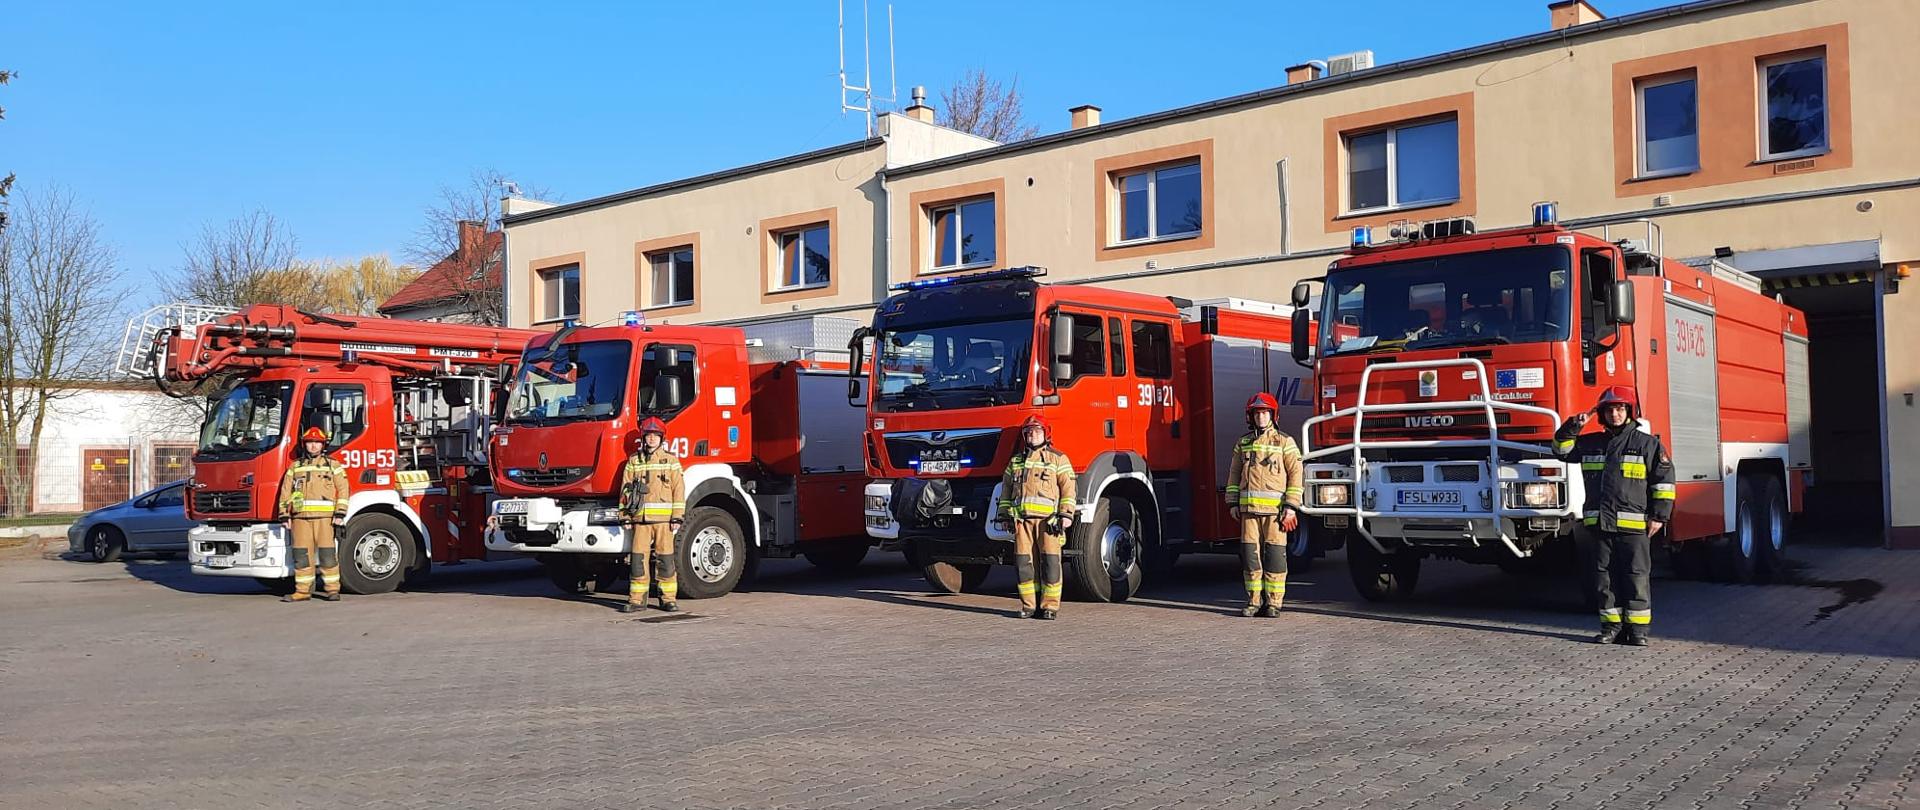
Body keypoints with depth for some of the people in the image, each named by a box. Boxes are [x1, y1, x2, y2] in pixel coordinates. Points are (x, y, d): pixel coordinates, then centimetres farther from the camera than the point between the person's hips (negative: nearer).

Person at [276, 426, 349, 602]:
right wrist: (285, 516, 5)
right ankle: (302, 591, 7)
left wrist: (340, 514, -7)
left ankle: (332, 590, 1)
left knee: (328, 554, -4)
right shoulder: (295, 467, 16)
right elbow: (285, 492, 14)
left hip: (325, 517, -3)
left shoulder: (333, 466, 9)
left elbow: (342, 491, 3)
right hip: (301, 517, 3)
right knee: (301, 555, 2)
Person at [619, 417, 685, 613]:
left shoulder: (671, 460, 6)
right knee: (638, 558, 1)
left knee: (665, 559, 0)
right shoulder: (634, 460, 10)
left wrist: (677, 516, -4)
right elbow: (625, 489, 10)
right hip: (640, 518, 2)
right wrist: (625, 516, 4)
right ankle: (637, 599, 7)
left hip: (663, 518, -2)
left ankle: (668, 599, 7)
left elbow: (678, 489, 2)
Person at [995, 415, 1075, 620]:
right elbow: (1006, 489, 22)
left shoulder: (1058, 459, 8)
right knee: (1023, 562, 1)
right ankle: (1028, 606, 8)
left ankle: (1050, 606, 1)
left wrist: (1066, 514, -7)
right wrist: (1003, 515, 15)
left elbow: (1068, 488, 2)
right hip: (1021, 519, 4)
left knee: (1050, 562, -5)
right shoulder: (1016, 461, 21)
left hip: (1048, 519, -3)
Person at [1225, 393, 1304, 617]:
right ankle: (1253, 601, 9)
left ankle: (1274, 602, 3)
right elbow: (1234, 474, 18)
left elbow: (1295, 474, -1)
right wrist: (1232, 503, 9)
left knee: (1275, 554, -3)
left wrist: (1291, 506, -9)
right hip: (1249, 508, 3)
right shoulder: (1243, 443, 15)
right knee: (1250, 554, 2)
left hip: (1275, 508, -3)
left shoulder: (1285, 442, 3)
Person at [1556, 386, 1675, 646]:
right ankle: (1611, 626, 15)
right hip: (1600, 525, 4)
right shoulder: (1591, 443, 13)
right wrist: (1571, 428, 4)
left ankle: (1638, 629, 6)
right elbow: (1563, 449, 22)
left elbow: (1664, 479, 2)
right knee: (1605, 578, 7)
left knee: (1636, 578, -1)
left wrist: (1659, 515, -4)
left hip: (1633, 526, -4)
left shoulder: (1647, 443, 2)